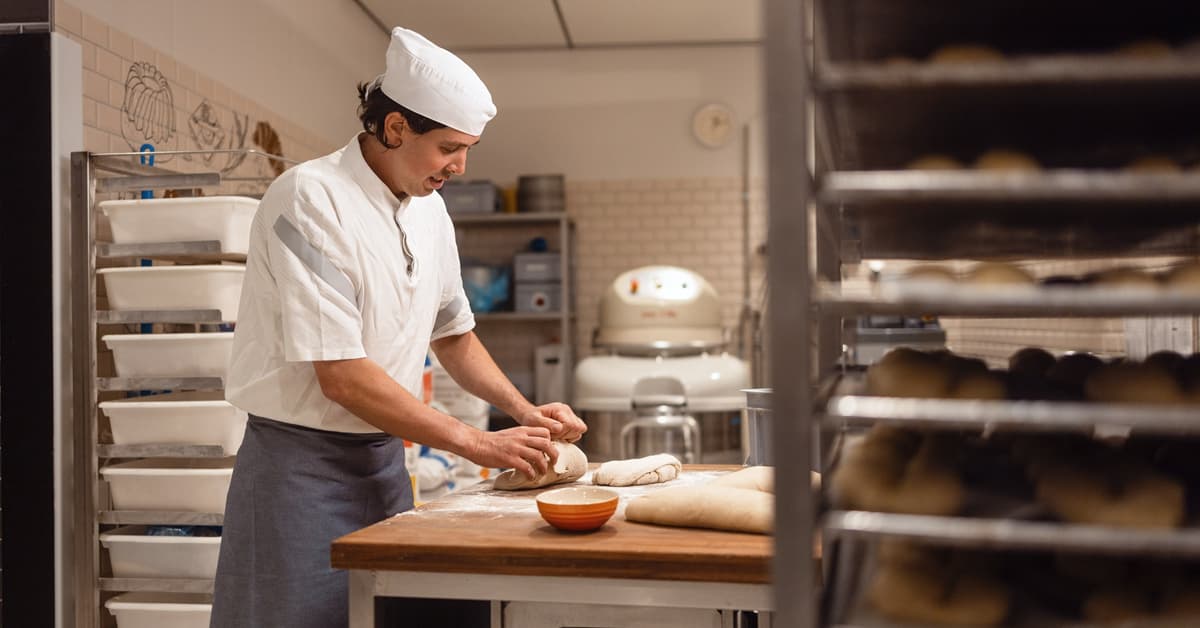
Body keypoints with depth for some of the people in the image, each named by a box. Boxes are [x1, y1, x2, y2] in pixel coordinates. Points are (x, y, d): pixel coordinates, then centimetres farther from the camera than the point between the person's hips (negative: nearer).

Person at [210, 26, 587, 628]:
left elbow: (452, 333, 19)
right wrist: (477, 442, -19)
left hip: (385, 460, 7)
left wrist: (524, 412, 5)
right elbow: (341, 377, -23)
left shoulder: (429, 210, 6)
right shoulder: (310, 199, -18)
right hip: (304, 464, -7)